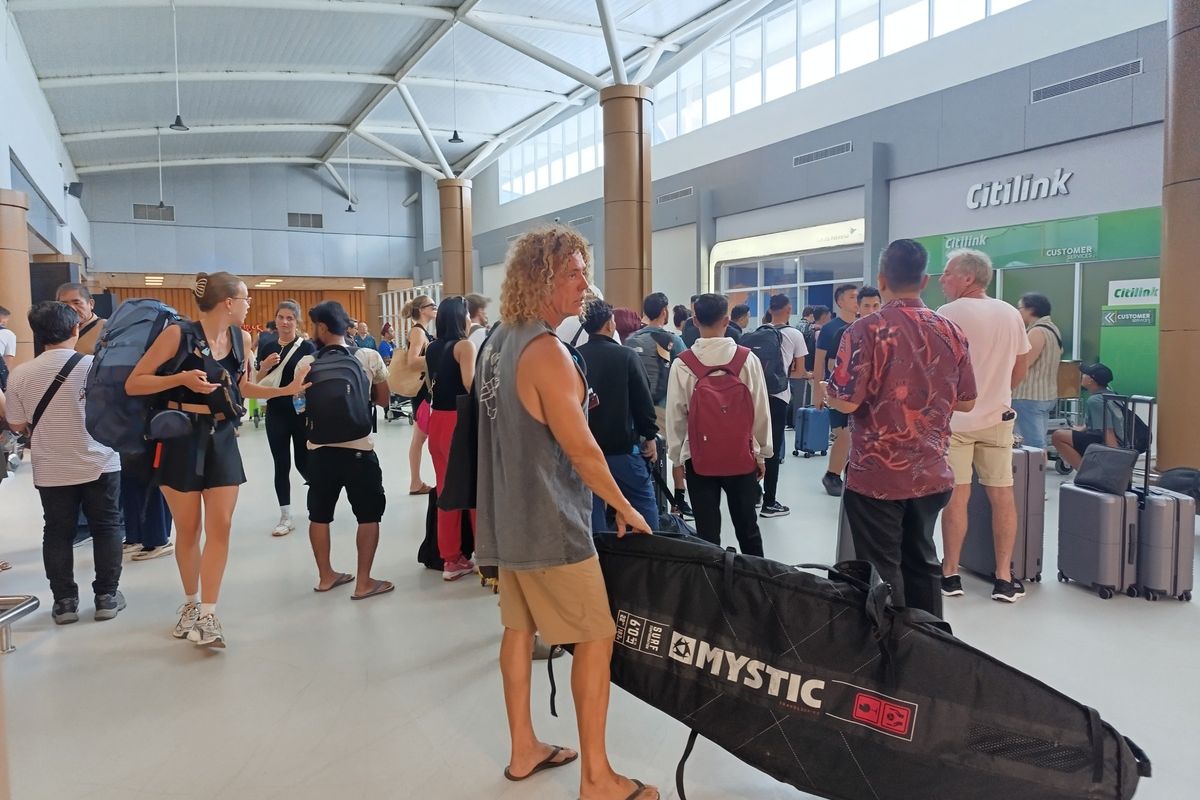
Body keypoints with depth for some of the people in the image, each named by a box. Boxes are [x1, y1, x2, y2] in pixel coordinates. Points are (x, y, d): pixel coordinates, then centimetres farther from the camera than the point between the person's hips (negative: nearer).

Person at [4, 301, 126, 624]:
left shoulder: (20, 374, -5)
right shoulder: (96, 366, -12)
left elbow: (18, 425, 4)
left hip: (51, 469, 2)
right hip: (99, 463, -2)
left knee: (58, 533, 13)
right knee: (106, 528, 10)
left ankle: (64, 601, 17)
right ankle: (107, 596, 14)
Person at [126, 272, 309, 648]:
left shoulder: (241, 338, 4)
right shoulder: (179, 334, -12)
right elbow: (133, 384, -10)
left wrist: (287, 390, 12)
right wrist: (182, 379, -23)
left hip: (222, 437, 4)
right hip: (181, 437, -4)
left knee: (220, 526, -2)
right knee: (188, 529, 6)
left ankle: (208, 614, 4)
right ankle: (191, 602, 28)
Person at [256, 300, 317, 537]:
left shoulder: (307, 347, -4)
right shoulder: (267, 348, 6)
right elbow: (257, 384, 8)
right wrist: (264, 367, -10)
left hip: (302, 413, -3)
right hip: (276, 415, 3)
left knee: (304, 462, 3)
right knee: (281, 465, 4)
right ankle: (285, 517, 12)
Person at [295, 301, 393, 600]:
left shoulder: (307, 363, -2)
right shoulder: (370, 357, -5)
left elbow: (301, 405, 12)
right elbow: (383, 400, 5)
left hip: (320, 449, 2)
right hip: (359, 448, -2)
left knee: (319, 515, 16)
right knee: (369, 516, 8)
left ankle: (326, 576, 27)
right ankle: (364, 582, 8)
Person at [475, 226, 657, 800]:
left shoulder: (497, 342, 8)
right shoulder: (546, 351, -21)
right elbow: (582, 452, -20)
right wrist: (625, 509, -7)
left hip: (509, 516, 9)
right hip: (548, 523, -9)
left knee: (519, 627, 17)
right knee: (596, 638, 1)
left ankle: (523, 749, 31)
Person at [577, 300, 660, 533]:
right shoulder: (626, 356, -10)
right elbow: (643, 400, -9)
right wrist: (650, 436, 4)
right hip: (622, 446, -4)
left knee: (593, 509, 10)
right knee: (644, 504, 10)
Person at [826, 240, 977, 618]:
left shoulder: (867, 330, -15)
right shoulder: (951, 332, 2)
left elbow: (846, 401, -19)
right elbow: (966, 402, 8)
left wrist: (826, 392, 3)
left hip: (876, 476, -5)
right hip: (931, 474, 5)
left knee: (883, 570, 6)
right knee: (921, 560, 19)